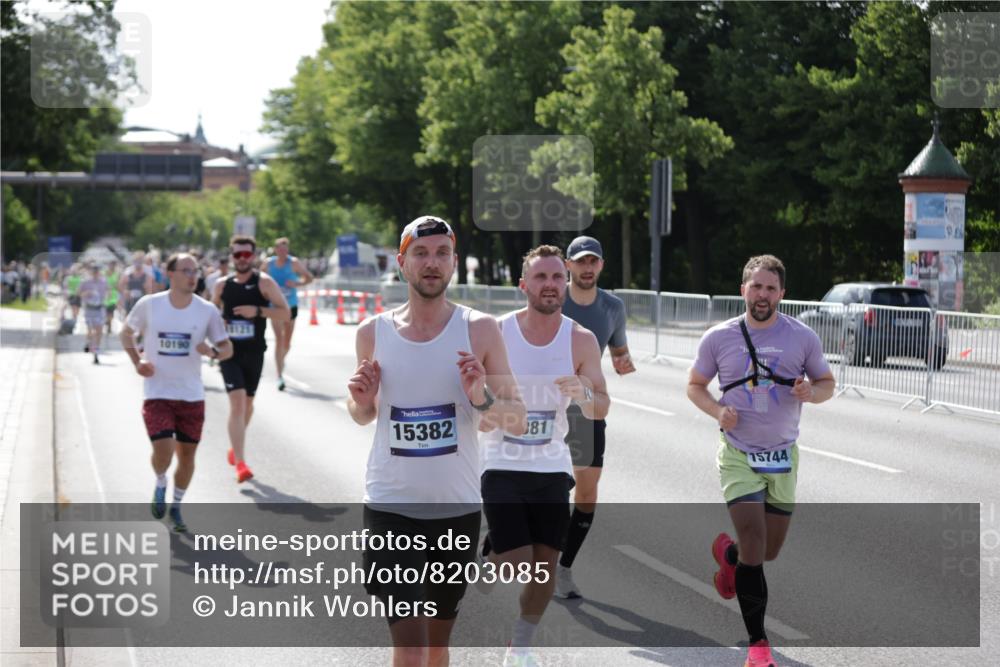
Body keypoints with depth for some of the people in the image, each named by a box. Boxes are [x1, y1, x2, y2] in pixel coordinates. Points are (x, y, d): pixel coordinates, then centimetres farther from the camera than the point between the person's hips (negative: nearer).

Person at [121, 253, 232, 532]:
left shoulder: (207, 311, -4)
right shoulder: (149, 305, -5)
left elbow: (227, 348, 3)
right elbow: (126, 332, 11)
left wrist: (213, 352, -20)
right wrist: (137, 362, -3)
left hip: (192, 395, 2)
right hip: (157, 393, -2)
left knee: (187, 454, 8)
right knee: (163, 451, -17)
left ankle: (176, 507, 30)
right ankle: (160, 485, 17)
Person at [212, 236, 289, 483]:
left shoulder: (264, 282, -5)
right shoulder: (222, 285, 3)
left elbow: (285, 313, -9)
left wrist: (258, 311, -22)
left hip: (254, 352, 1)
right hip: (229, 351, -1)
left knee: (247, 403, 16)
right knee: (237, 402, -15)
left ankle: (235, 447, 42)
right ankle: (240, 462, -20)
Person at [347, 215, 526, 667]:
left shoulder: (480, 330, -3)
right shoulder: (373, 332, 1)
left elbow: (518, 422, -1)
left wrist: (482, 399, -21)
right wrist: (361, 402, -7)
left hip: (457, 508, 1)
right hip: (391, 506, -1)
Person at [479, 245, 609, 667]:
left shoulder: (581, 341, -3)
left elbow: (601, 411, -4)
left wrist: (585, 395, -26)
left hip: (552, 467, 3)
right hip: (502, 466, -3)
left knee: (546, 567, 7)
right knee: (517, 566, -13)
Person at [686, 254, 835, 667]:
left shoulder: (802, 337, 0)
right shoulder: (718, 338, -2)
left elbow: (827, 383, 10)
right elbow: (695, 386, 9)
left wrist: (810, 392, -14)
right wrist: (717, 411, -12)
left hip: (782, 455, 3)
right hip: (738, 455, -2)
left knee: (769, 552, 10)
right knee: (754, 543, -15)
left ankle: (727, 553, 47)